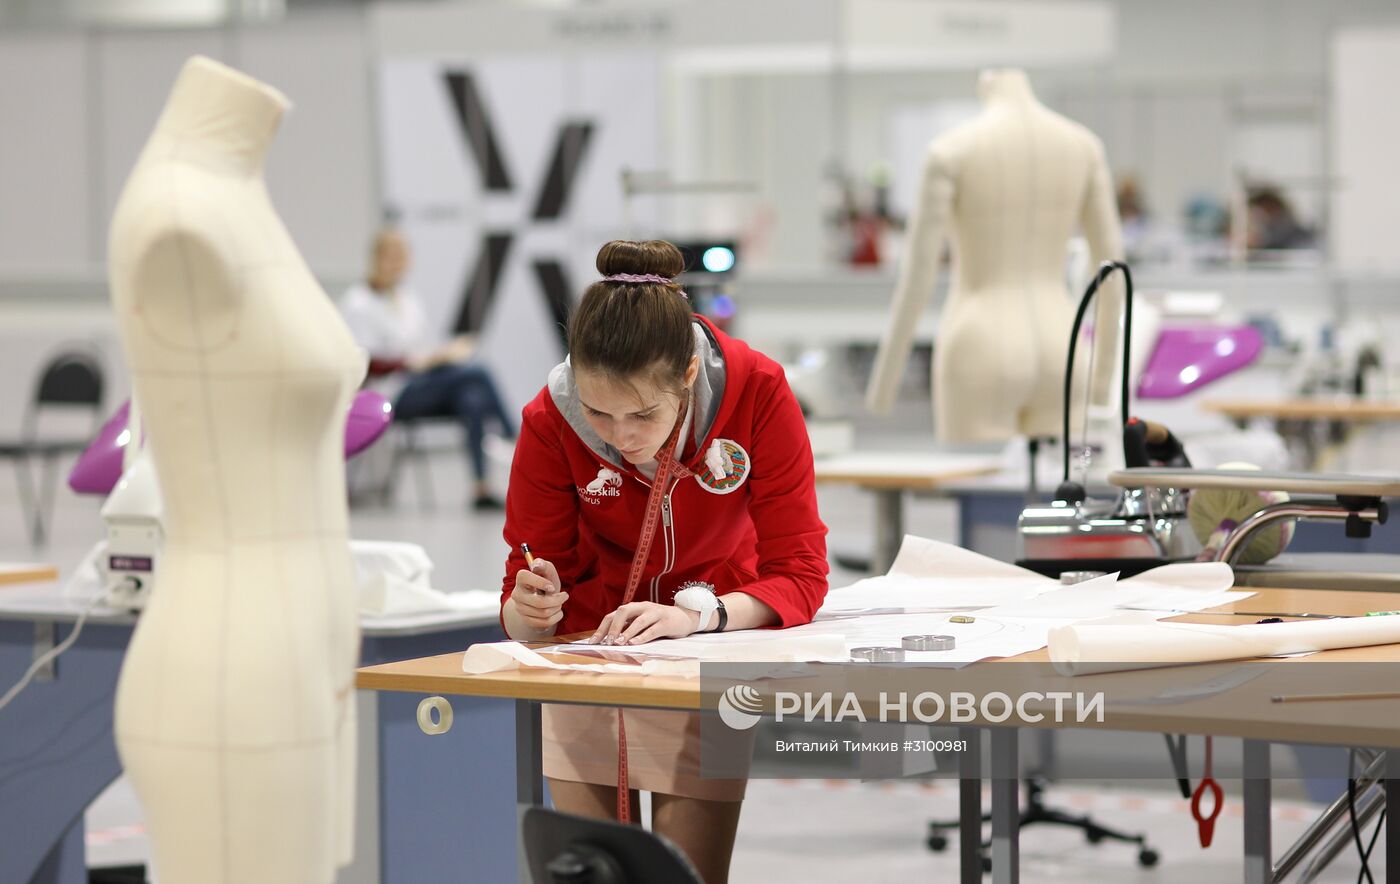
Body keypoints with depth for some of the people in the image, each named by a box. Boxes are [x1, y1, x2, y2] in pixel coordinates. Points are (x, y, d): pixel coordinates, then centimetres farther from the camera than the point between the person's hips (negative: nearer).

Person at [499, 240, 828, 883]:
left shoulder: (758, 391, -24)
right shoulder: (550, 422, -22)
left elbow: (799, 576, -22)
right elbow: (523, 593, -13)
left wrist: (695, 613, -38)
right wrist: (528, 610, -37)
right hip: (590, 651, 1)